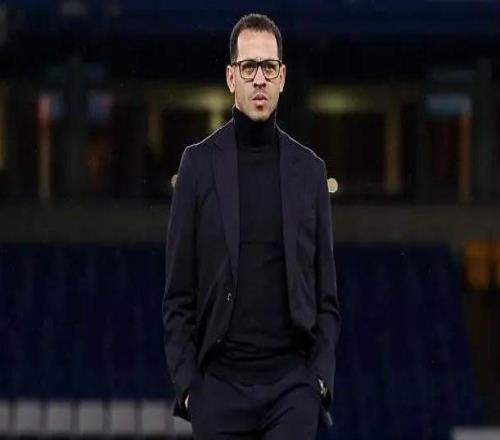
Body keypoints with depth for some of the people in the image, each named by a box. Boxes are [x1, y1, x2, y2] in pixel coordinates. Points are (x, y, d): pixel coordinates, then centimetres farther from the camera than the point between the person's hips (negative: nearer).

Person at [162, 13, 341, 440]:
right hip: (220, 384, 0)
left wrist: (322, 379, -3)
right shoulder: (200, 163, 3)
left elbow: (326, 294, 10)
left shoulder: (309, 169, 8)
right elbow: (178, 295, 3)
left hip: (292, 384, 0)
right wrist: (185, 383, -6)